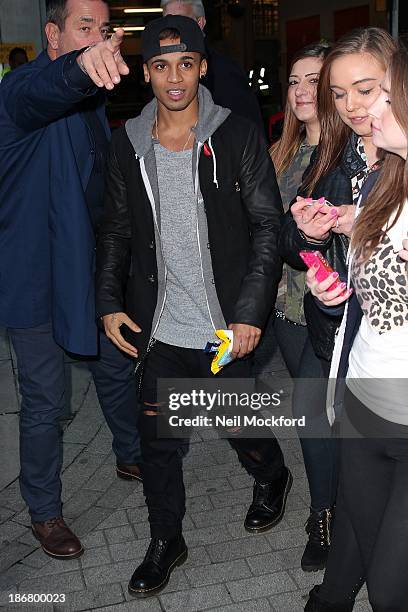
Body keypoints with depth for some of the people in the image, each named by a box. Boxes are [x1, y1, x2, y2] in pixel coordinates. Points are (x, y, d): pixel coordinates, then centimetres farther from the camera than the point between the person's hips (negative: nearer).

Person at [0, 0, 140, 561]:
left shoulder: (93, 95, 11)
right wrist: (82, 66, -62)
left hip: (92, 264, 7)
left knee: (117, 369, 21)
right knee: (45, 402, 3)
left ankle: (132, 456, 46)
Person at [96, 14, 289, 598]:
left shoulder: (238, 136, -6)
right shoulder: (128, 143, 3)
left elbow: (268, 226, -7)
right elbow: (116, 230, 11)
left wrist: (250, 311, -13)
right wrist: (109, 302, 3)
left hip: (225, 329, -2)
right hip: (157, 330, 3)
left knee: (241, 428, 13)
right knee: (158, 441, 11)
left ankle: (271, 478, 48)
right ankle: (166, 543, 33)